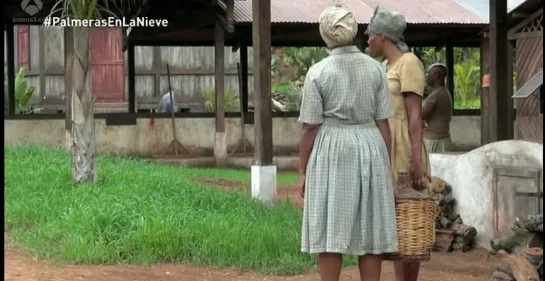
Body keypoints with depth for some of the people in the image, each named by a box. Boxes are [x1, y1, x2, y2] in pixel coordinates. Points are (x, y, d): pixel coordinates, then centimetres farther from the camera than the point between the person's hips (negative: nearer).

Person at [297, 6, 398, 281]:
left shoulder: (318, 72, -8)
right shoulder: (375, 68, 1)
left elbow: (310, 127, -8)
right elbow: (383, 122, 2)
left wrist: (302, 171, 0)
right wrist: (386, 167, 8)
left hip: (332, 154, -3)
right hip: (369, 150, 3)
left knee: (330, 229, 2)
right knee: (370, 229, 7)